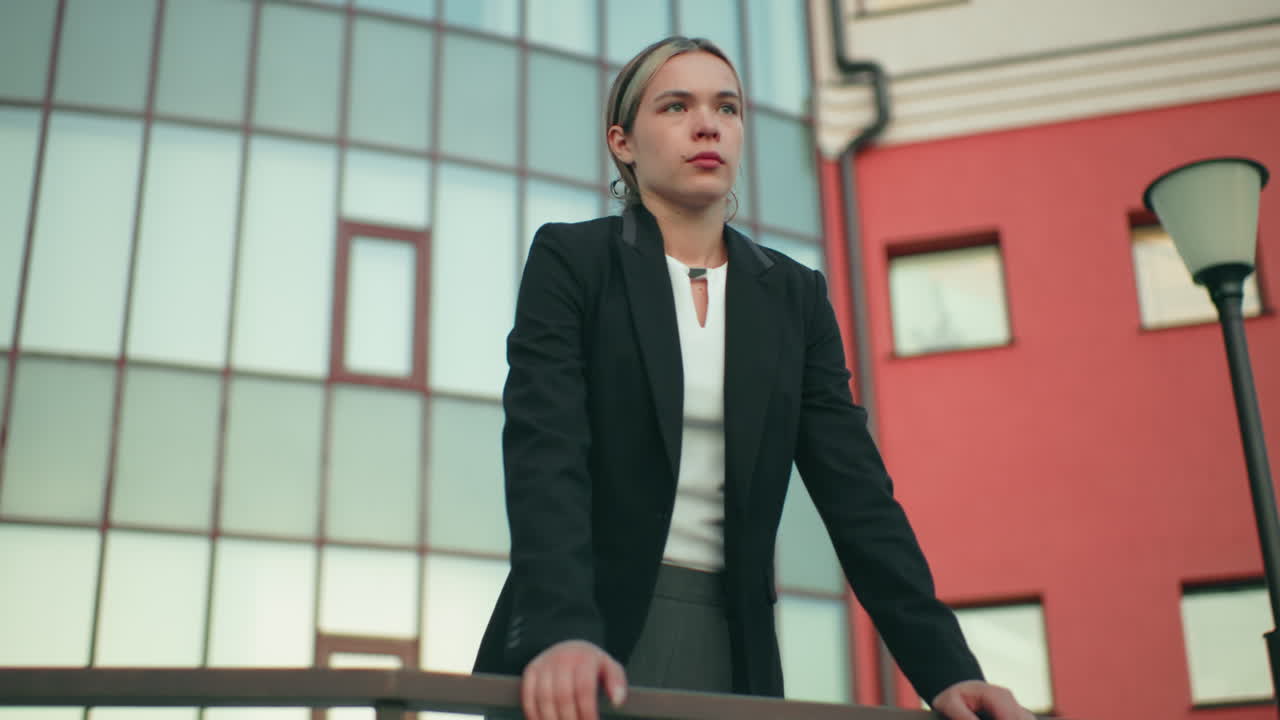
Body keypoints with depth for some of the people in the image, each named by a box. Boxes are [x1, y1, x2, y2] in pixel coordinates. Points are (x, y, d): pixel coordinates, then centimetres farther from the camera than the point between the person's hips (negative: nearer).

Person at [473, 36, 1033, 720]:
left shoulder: (795, 296, 8)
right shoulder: (571, 258, -3)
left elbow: (856, 490, 2)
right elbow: (545, 449, -16)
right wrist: (562, 633, -32)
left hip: (731, 645, 4)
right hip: (582, 639, -3)